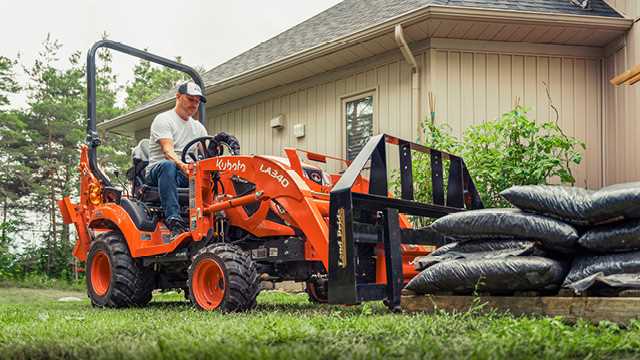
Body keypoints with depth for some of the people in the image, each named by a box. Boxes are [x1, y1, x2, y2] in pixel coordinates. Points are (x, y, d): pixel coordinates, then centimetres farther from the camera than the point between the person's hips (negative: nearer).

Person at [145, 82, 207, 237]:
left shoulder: (198, 127, 20)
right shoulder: (163, 119, -2)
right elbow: (168, 151, -19)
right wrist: (182, 165, -40)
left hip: (187, 173, 5)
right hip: (157, 170, -5)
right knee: (167, 165, -41)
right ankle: (173, 220, -49)